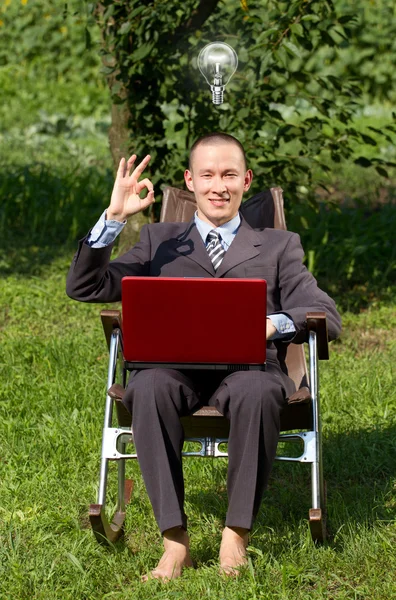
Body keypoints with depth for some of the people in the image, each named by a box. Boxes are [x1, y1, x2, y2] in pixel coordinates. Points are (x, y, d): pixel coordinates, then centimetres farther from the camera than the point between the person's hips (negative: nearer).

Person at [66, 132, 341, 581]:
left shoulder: (278, 246, 23)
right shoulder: (159, 241, 25)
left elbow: (327, 317, 9)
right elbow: (84, 288, 14)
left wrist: (275, 324, -14)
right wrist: (113, 218, 1)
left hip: (248, 369, -1)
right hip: (174, 369, 1)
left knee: (257, 391, -38)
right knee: (148, 388, -36)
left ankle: (236, 535, -28)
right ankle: (174, 540, -32)